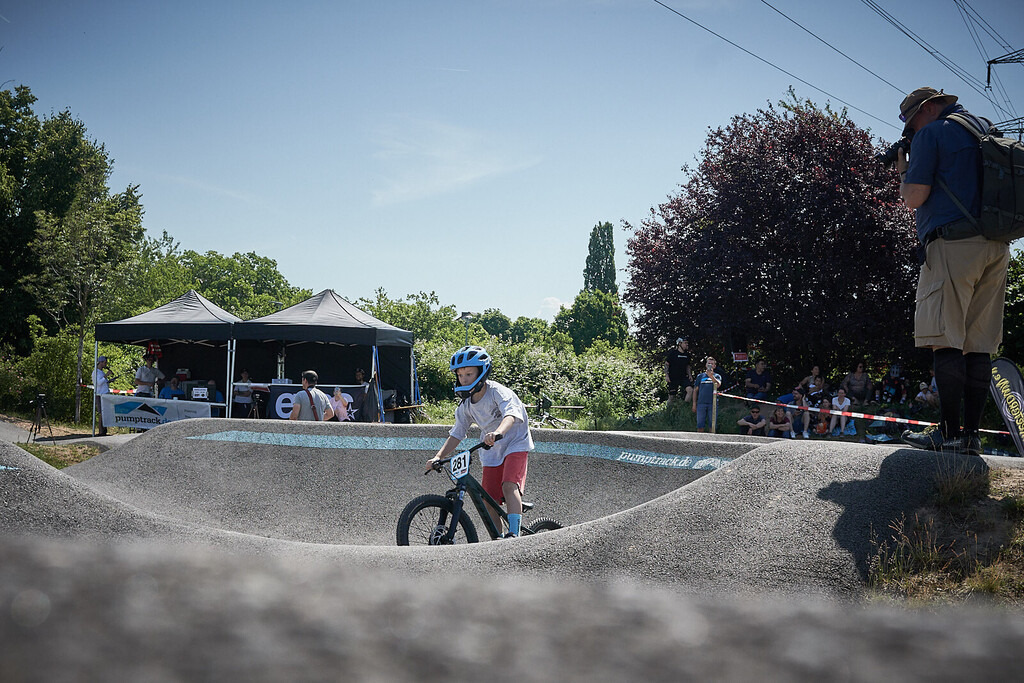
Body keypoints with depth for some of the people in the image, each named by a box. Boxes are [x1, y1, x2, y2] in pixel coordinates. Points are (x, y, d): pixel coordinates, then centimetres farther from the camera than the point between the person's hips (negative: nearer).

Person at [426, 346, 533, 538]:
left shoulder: (498, 392, -20)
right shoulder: (466, 405, -2)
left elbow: (510, 415, -39)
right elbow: (456, 434, 2)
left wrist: (497, 432, -60)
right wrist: (439, 457, -13)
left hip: (515, 444, -6)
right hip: (492, 452, 6)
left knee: (509, 486, -28)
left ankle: (513, 533, -32)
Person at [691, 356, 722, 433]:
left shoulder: (717, 376, 12)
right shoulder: (700, 376, 15)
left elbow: (718, 385, -10)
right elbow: (695, 390, 15)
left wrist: (711, 376, -25)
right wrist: (694, 404, 8)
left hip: (712, 403, -1)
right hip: (701, 403, 1)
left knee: (712, 425, -1)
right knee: (700, 425, -1)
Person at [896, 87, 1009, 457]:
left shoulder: (933, 133, 0)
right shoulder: (989, 130, 24)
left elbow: (914, 198, -7)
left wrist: (903, 171, 12)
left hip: (953, 244, -8)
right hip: (997, 247, 8)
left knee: (944, 339, -8)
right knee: (978, 344, 4)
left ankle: (950, 431, -13)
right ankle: (972, 433, 2)